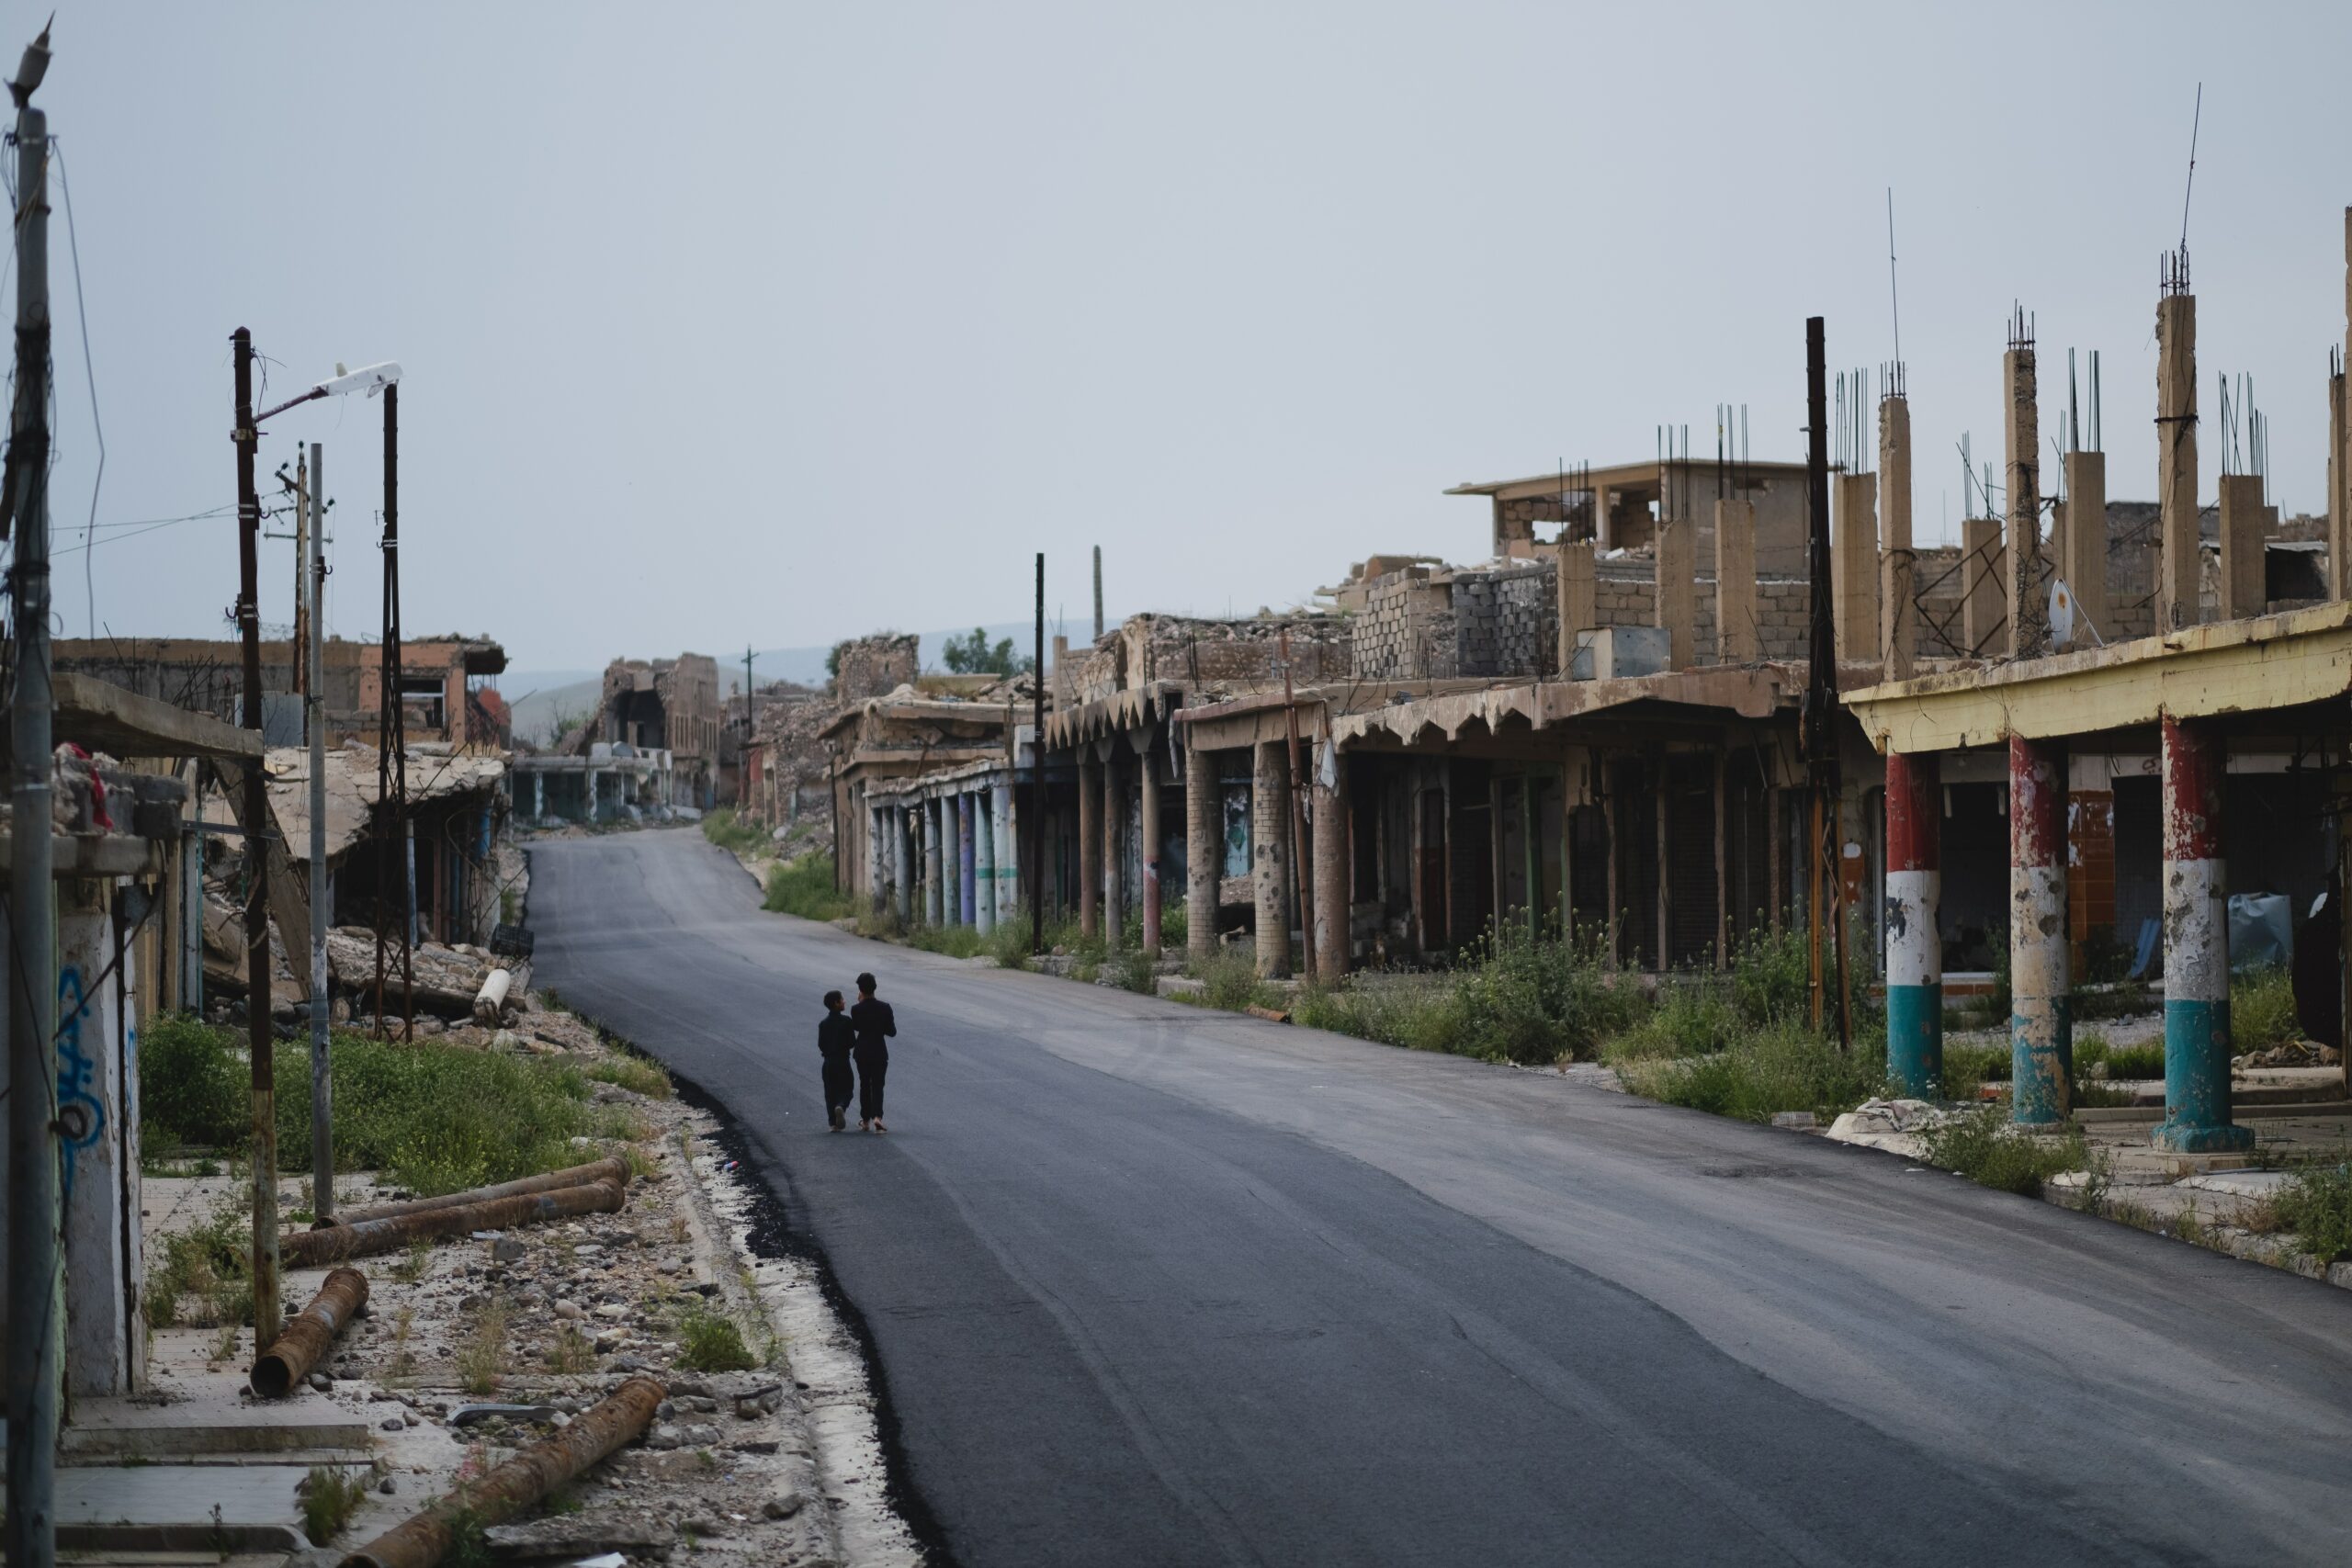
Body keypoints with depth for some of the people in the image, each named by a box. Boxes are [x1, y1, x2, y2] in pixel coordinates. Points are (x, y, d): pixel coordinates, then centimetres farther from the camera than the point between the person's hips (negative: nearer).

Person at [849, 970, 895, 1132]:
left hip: (862, 1052, 1)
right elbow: (892, 1031, -6)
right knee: (878, 1085, 4)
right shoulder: (884, 1008, -11)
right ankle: (877, 1116, -16)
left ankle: (865, 1120, 22)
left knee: (864, 1085, 16)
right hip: (879, 1052, -1)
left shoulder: (856, 1009, -11)